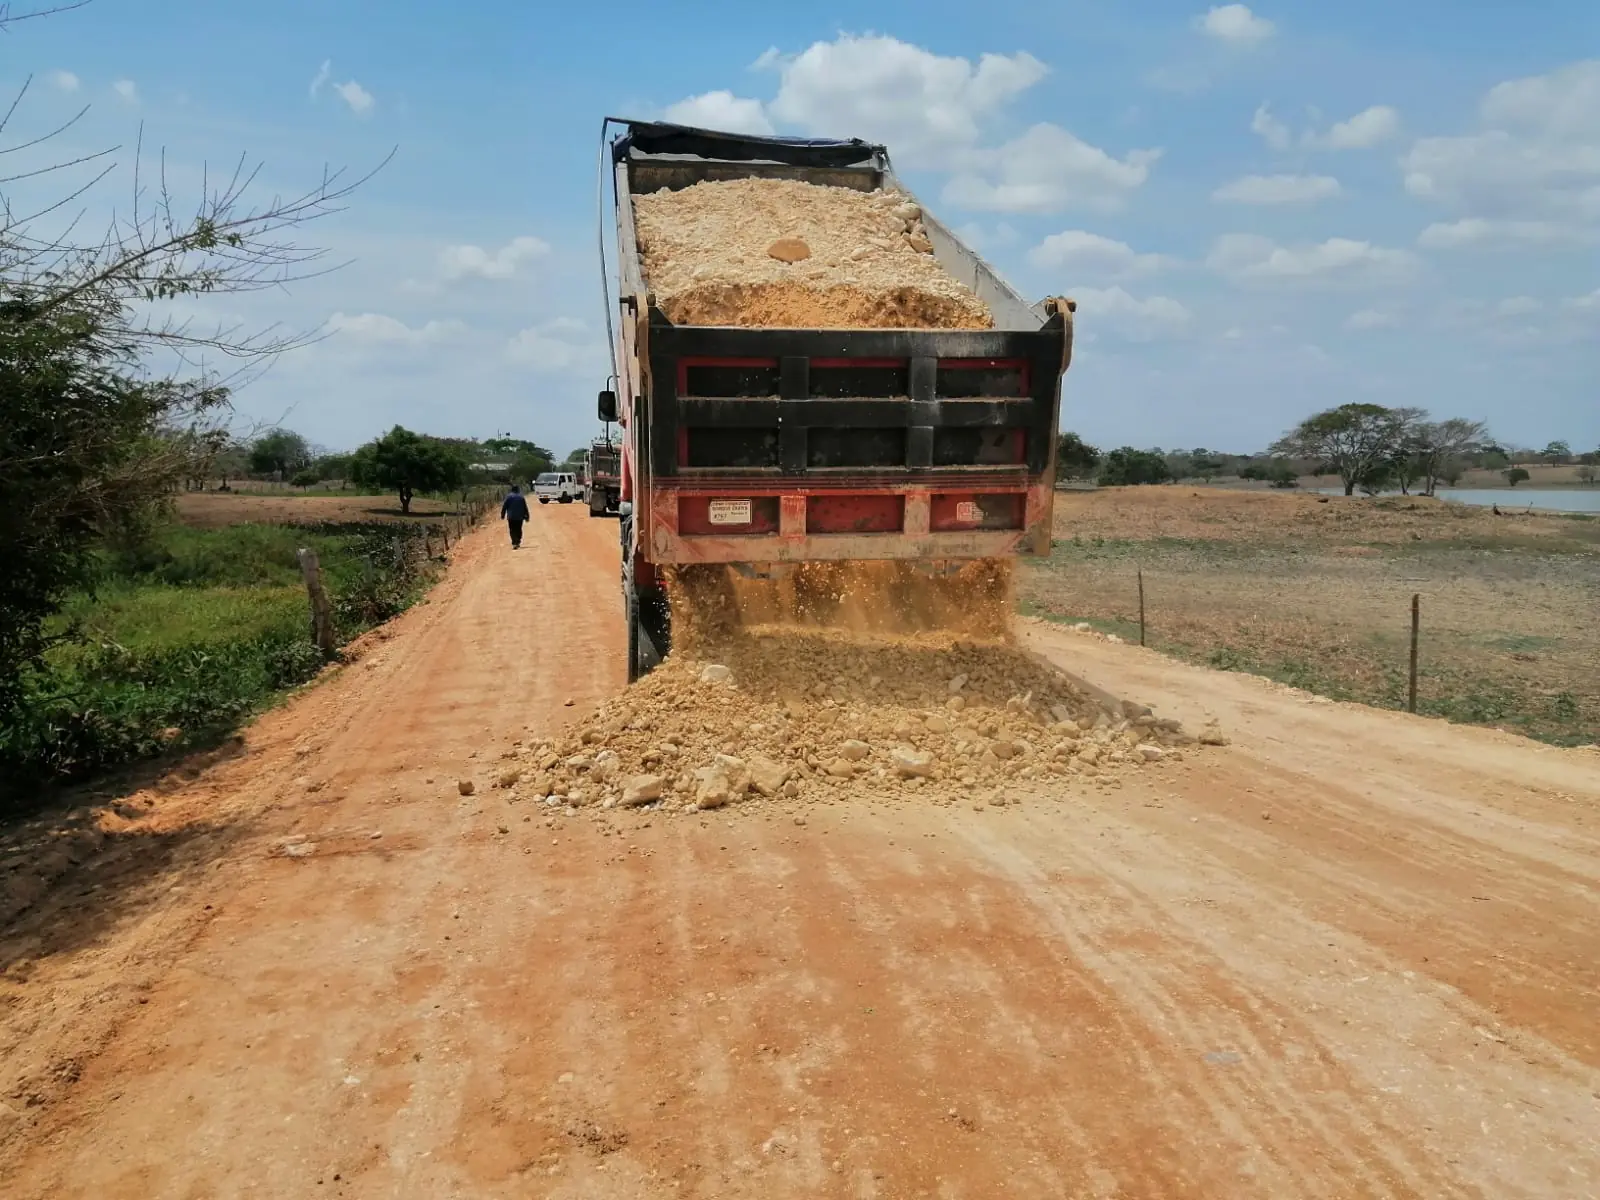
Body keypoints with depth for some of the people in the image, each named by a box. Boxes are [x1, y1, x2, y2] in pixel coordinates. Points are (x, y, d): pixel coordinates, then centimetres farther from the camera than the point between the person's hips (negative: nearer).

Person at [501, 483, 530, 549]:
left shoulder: (509, 497, -5)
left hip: (511, 517, -2)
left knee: (513, 531, 0)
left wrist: (503, 515, 7)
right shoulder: (521, 497, 1)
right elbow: (525, 507, 5)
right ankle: (518, 542, 19)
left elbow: (504, 507, -2)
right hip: (519, 517, 2)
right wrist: (526, 516, 12)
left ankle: (514, 543, -14)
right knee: (518, 530, 15)